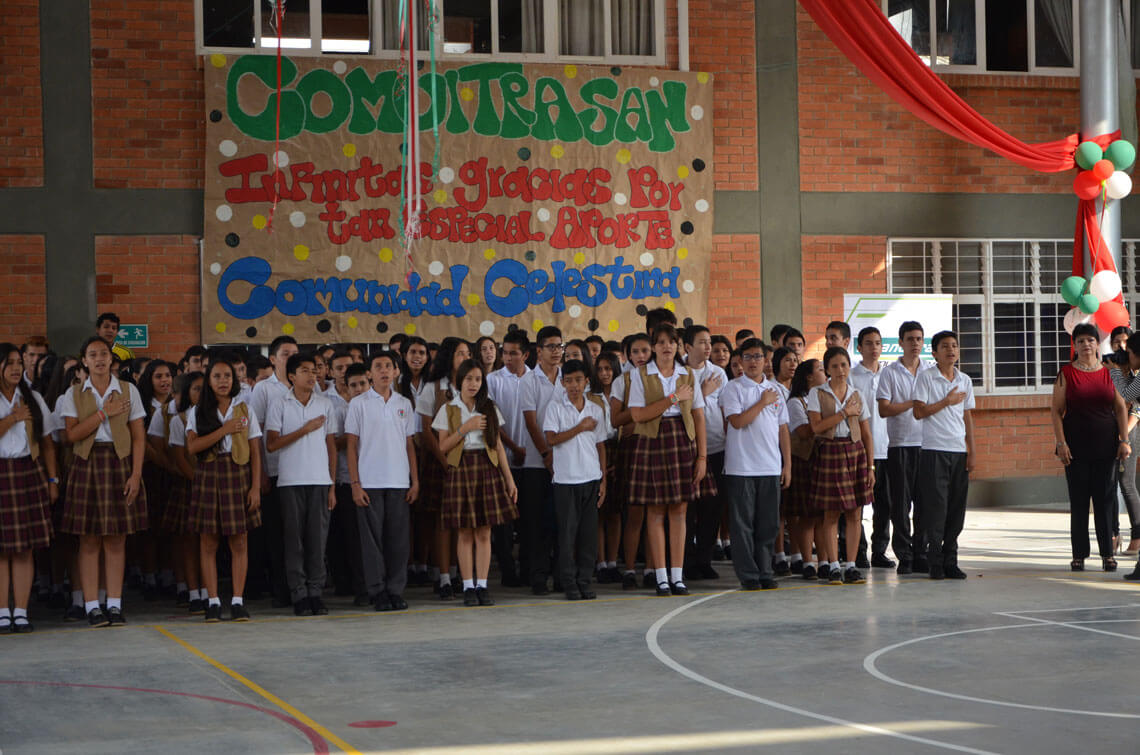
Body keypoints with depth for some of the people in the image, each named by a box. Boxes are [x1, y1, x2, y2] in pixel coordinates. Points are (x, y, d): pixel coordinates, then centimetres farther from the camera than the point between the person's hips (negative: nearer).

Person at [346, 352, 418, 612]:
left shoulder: (404, 404, 12)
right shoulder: (359, 403, 2)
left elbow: (410, 444, 15)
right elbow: (351, 446, 0)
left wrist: (415, 481, 7)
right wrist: (355, 483, -7)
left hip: (399, 482, 3)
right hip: (369, 482, -3)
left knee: (399, 537, 2)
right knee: (372, 537, -2)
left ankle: (396, 590, 10)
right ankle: (377, 592, 5)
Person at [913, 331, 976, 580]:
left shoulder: (965, 380, 14)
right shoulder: (926, 377, -1)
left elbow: (968, 417, 17)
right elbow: (919, 412, -7)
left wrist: (971, 452, 11)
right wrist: (946, 402, -8)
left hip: (959, 451, 5)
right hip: (934, 450, -5)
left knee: (957, 508, 4)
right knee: (936, 506, -6)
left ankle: (950, 561, 11)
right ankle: (935, 562, -1)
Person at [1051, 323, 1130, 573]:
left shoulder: (1108, 373, 6)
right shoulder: (1066, 374, 2)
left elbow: (1121, 408, 7)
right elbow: (1057, 411, 0)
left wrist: (1124, 440, -1)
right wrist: (1061, 443, -8)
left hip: (1105, 447, 1)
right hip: (1076, 447, -1)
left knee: (1105, 499, 2)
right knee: (1078, 500, 1)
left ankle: (1107, 552, 9)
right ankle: (1079, 554, 7)